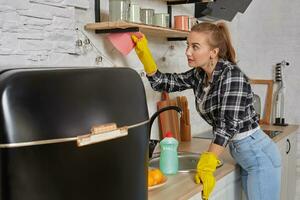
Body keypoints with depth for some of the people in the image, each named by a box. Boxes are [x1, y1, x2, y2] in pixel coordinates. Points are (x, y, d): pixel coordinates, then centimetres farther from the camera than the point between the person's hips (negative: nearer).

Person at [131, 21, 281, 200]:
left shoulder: (231, 74, -22)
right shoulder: (199, 74, 1)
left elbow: (228, 125, -27)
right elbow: (162, 82, 6)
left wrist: (207, 167, -29)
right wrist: (144, 53, -5)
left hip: (259, 155, -7)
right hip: (243, 157, 7)